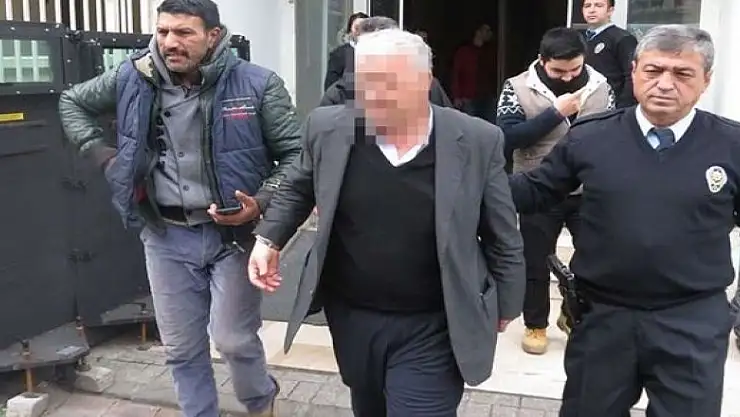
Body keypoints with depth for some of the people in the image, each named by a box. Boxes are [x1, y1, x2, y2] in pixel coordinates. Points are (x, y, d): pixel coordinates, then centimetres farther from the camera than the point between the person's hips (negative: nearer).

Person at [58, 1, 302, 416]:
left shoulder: (257, 84, -12)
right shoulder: (134, 78, -3)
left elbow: (296, 153, -6)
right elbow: (72, 102, 16)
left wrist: (261, 203, -20)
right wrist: (101, 154, 3)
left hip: (233, 231, -3)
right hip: (166, 235, 3)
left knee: (233, 339, 2)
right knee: (181, 347, 12)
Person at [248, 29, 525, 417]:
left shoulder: (477, 141, -14)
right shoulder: (328, 128, -10)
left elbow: (501, 236, -3)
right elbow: (296, 188, 11)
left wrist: (505, 306, 4)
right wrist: (268, 239, 2)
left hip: (431, 329, -3)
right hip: (351, 316, 4)